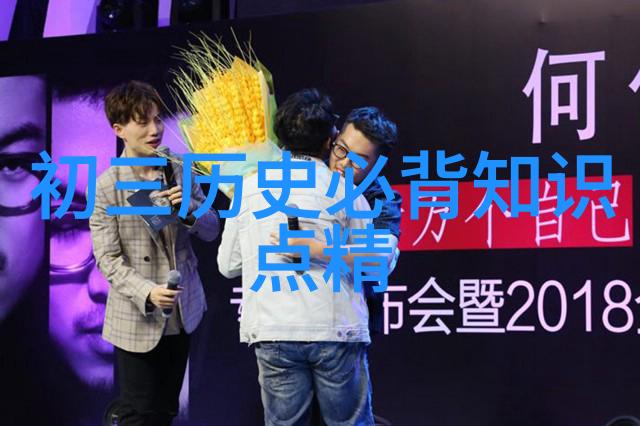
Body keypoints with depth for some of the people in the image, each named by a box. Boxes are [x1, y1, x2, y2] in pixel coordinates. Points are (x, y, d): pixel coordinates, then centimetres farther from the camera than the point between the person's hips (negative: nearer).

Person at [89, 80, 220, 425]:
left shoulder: (179, 171, 0)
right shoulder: (107, 186, -12)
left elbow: (211, 230, 5)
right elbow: (107, 258, -13)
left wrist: (190, 209, -17)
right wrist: (147, 292, -29)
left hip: (182, 312, 5)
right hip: (138, 320, -4)